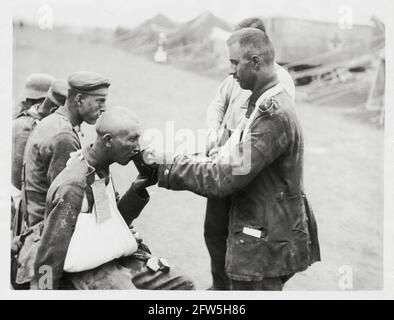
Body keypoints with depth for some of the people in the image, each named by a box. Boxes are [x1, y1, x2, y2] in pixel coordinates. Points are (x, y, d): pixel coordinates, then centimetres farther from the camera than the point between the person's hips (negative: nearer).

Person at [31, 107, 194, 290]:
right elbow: (50, 254, -17)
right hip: (86, 268, -9)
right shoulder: (72, 187, -22)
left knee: (183, 286, 1)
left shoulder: (102, 171, 6)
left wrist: (137, 189, 2)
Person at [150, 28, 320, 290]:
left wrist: (167, 168, -16)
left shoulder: (273, 114, -22)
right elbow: (231, 160, 10)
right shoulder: (268, 104, 11)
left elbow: (226, 177, -25)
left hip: (265, 246, -9)